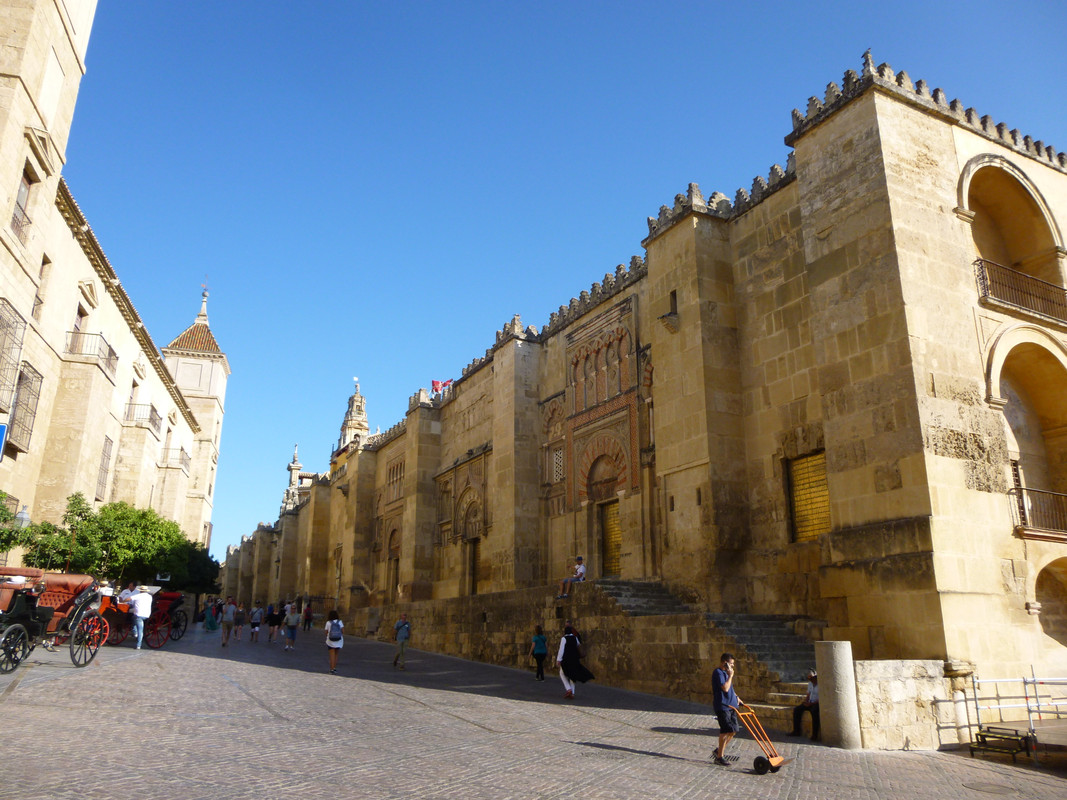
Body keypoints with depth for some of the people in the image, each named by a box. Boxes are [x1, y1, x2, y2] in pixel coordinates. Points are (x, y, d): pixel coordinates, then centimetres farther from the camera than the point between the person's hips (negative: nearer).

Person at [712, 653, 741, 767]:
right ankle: (720, 757, 1)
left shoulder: (725, 672, 16)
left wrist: (735, 697, 25)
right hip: (722, 706, -10)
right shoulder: (718, 673, -16)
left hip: (730, 705, 10)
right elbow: (725, 688, -26)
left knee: (734, 729, 10)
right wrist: (730, 676, -18)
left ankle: (720, 750, 24)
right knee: (726, 730, -9)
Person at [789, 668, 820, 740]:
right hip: (810, 703, 8)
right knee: (797, 709, -11)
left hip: (817, 704, -7)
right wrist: (806, 701, -2)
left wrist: (811, 704, -21)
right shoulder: (810, 683, 12)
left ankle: (814, 735, -32)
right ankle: (796, 731, -5)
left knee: (814, 711, -39)